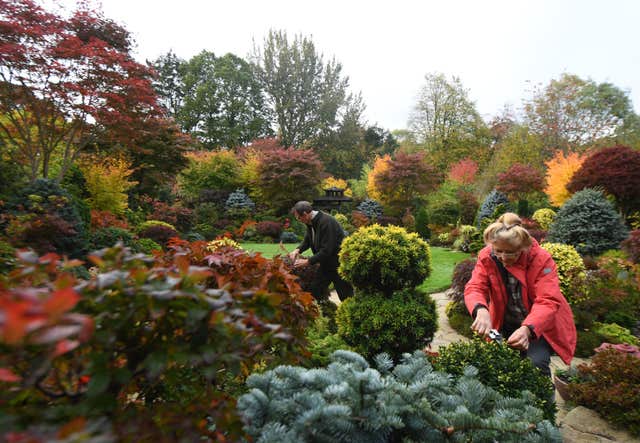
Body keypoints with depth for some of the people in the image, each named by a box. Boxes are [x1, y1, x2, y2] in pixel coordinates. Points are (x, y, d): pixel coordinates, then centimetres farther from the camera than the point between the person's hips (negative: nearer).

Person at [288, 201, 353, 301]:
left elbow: (326, 250, -27)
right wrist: (298, 250, -3)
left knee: (345, 296, 2)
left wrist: (308, 261, -22)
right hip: (325, 263, 9)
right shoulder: (311, 222, 1)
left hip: (339, 264, -8)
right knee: (315, 291, 8)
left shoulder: (326, 222, -26)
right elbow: (307, 240, 17)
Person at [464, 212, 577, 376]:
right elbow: (474, 288, -22)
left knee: (535, 363, -21)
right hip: (505, 325, 3)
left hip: (540, 325, -2)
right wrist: (481, 310, -45)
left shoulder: (541, 259, -23)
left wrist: (527, 329, -46)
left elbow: (547, 302, -29)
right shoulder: (486, 257, -15)